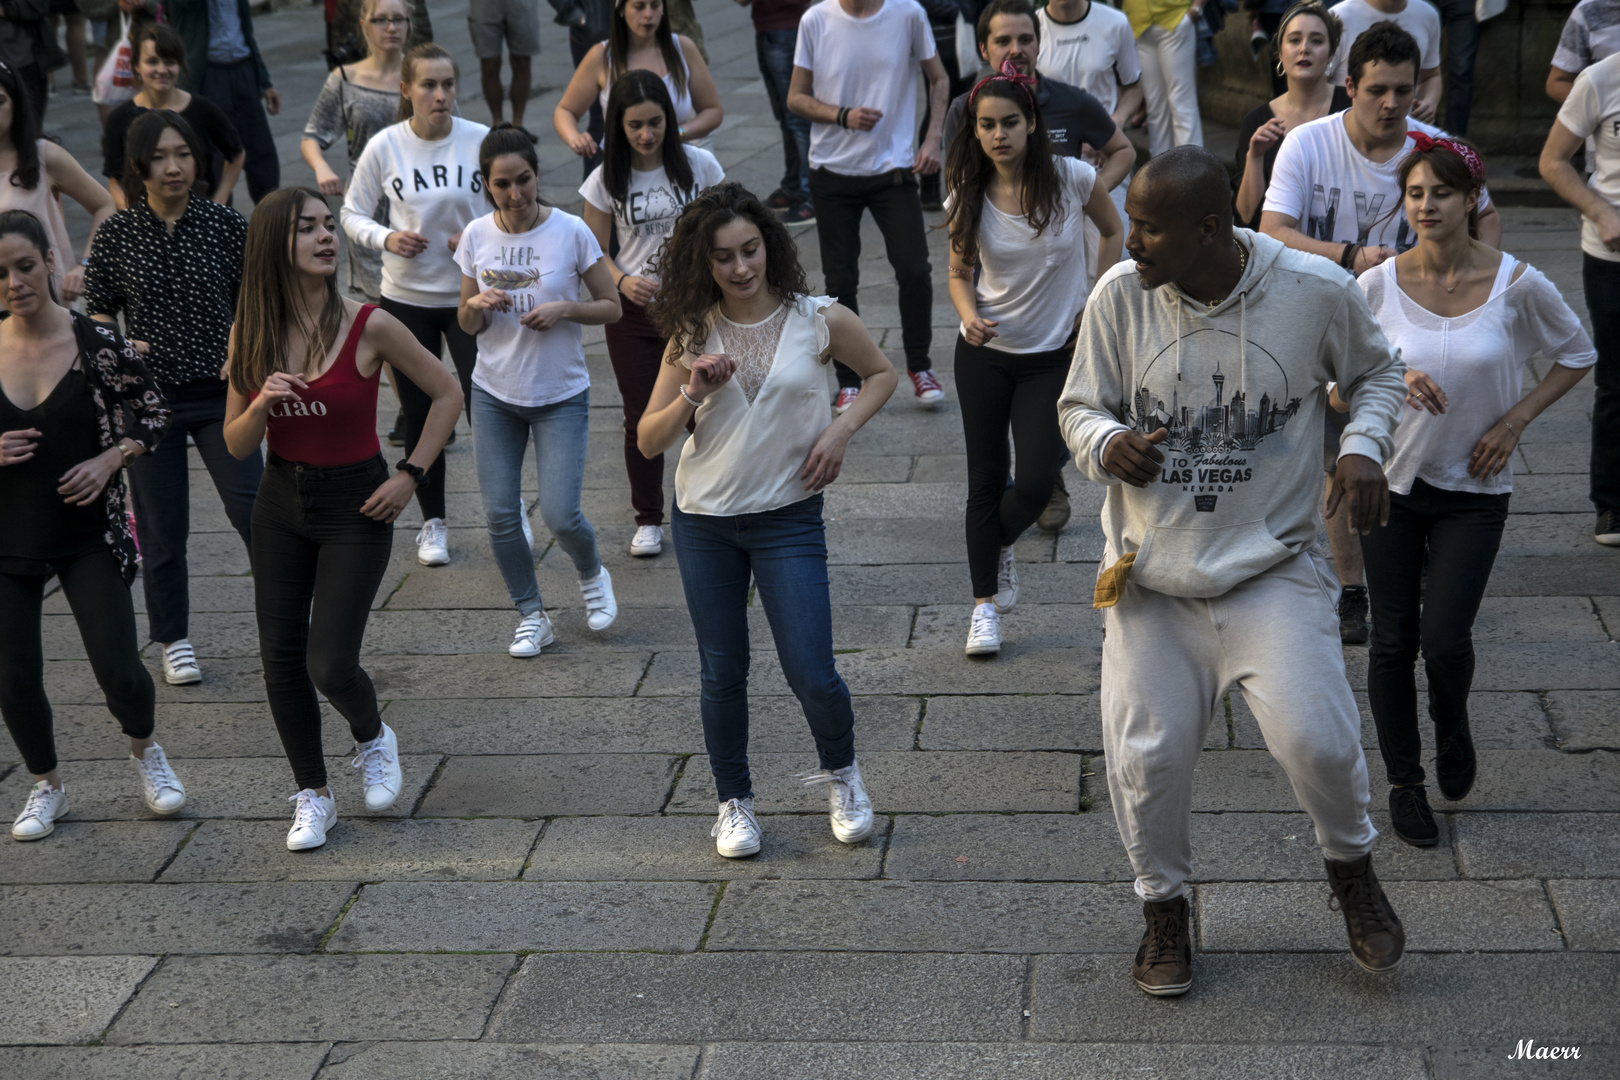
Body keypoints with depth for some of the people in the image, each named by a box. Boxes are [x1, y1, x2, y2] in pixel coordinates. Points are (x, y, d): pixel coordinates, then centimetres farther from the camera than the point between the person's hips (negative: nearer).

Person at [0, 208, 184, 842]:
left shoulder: (96, 344, -11)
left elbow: (152, 412, 2)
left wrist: (110, 459, -13)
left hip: (89, 537, -2)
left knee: (118, 670, -6)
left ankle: (144, 752, 28)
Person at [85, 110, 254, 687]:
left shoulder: (224, 224, -4)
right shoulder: (114, 236, -4)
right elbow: (98, 310, 7)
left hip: (219, 392, 0)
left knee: (252, 509, -9)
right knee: (162, 527, 9)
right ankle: (174, 640, 26)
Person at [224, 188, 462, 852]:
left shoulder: (368, 326, -15)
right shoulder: (250, 337, -4)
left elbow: (447, 393, -3)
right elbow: (236, 444, 2)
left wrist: (410, 475, -8)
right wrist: (260, 406, -19)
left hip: (356, 505, -4)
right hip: (281, 504, 4)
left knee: (329, 665, -10)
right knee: (281, 658, 4)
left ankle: (373, 739, 25)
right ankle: (312, 796, 22)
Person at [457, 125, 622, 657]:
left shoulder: (571, 232, -11)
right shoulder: (477, 236, -3)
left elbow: (611, 306, -3)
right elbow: (467, 324, 7)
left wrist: (563, 310, -20)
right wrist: (477, 305, -16)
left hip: (561, 396, -3)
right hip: (494, 393, 3)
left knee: (559, 515, -9)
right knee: (500, 514, 2)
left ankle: (592, 575, 24)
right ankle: (531, 616, 22)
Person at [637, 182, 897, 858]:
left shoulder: (819, 320, -7)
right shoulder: (693, 335, -2)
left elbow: (882, 374, 11)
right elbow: (649, 442, 0)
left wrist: (841, 429, -5)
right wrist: (692, 396, -18)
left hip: (789, 517, -2)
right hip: (703, 522, 2)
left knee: (811, 674, -6)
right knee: (723, 674, 10)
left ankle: (840, 772, 25)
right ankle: (734, 803, 29)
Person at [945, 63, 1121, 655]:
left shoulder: (1071, 178, -11)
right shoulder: (968, 196, -7)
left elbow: (1111, 231, 8)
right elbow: (960, 274, 5)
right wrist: (969, 315, -16)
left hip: (1055, 356, -1)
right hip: (985, 353, 1)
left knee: (1036, 482, -7)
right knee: (986, 480, 4)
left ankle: (999, 548, 27)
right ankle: (985, 605, 15)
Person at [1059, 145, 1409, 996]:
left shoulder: (1316, 292, -11)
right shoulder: (1119, 296, -10)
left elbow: (1377, 372, 9)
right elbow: (1078, 406, 2)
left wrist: (1364, 447, -10)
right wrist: (1106, 444, -21)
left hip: (1272, 567, -1)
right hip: (1151, 575, 2)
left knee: (1317, 741, -12)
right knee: (1146, 757, 2)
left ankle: (1351, 868, 22)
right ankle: (1163, 904, 30)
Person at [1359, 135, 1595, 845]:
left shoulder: (1517, 285, -11)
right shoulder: (1378, 286, -9)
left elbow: (1576, 355, 6)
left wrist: (1513, 422, -5)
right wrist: (1393, 381, -22)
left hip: (1474, 488, -1)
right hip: (1392, 479, 1)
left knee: (1445, 637, -8)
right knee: (1394, 639, 4)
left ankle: (1452, 728, 27)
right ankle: (1404, 782, 24)